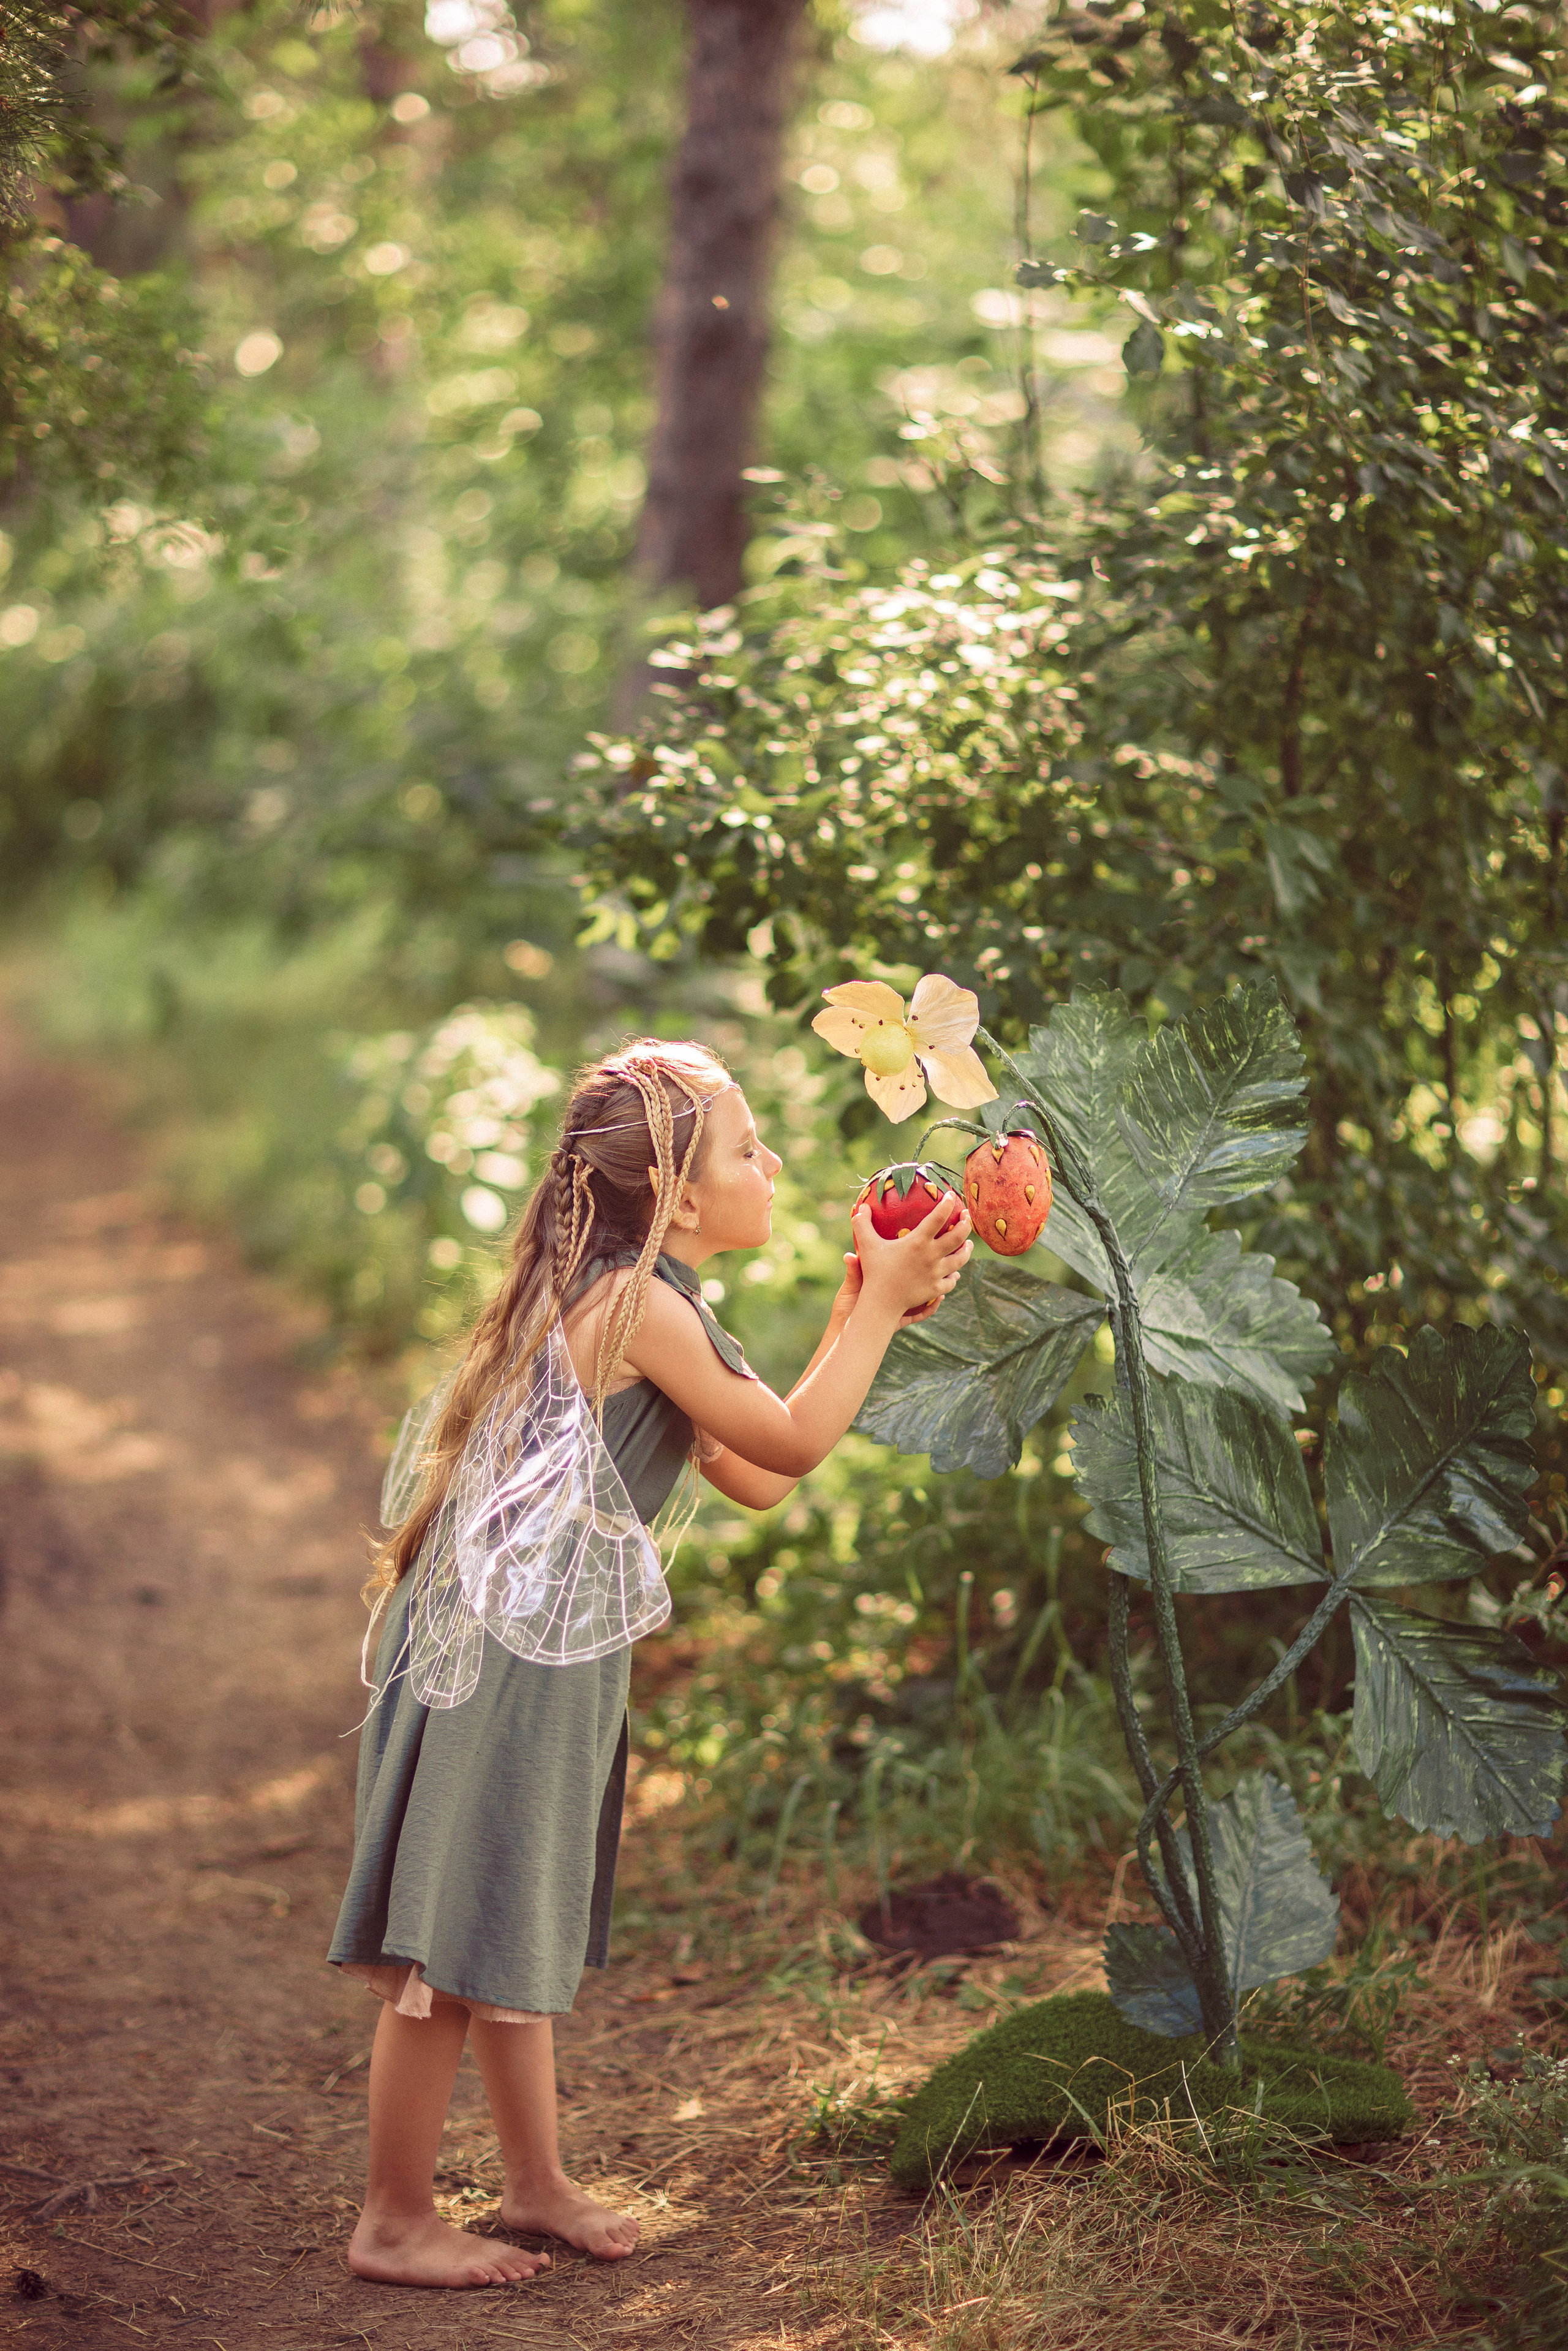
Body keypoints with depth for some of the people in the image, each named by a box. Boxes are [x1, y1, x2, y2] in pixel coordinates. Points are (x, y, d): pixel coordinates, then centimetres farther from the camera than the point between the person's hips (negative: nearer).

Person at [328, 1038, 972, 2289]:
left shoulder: (632, 1299, 14)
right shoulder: (637, 1306, -17)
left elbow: (753, 1476, 14)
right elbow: (792, 1444, -13)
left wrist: (860, 1317, 11)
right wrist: (882, 1306, -5)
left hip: (543, 1646, 10)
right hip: (507, 1652, -10)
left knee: (516, 1925, 18)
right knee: (458, 1939, -2)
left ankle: (538, 2184, 29)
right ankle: (396, 2222, 8)